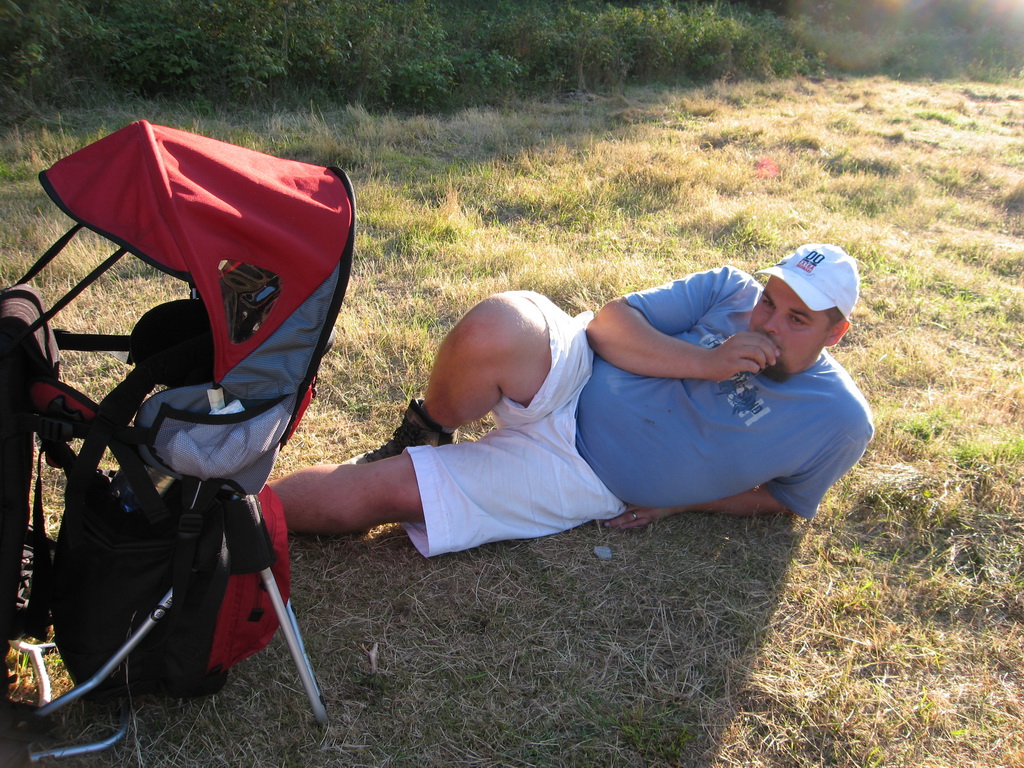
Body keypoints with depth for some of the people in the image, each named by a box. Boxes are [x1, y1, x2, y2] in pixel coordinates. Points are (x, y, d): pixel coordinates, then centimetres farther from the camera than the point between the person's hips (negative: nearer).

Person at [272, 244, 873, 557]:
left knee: (377, 489, -16)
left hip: (586, 480, -2)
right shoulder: (731, 289, 0)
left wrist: (679, 500, -1)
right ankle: (427, 433, -2)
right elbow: (607, 323, -5)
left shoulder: (841, 423, -3)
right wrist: (703, 362, -17)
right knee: (495, 327, -35)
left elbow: (785, 498, 11)